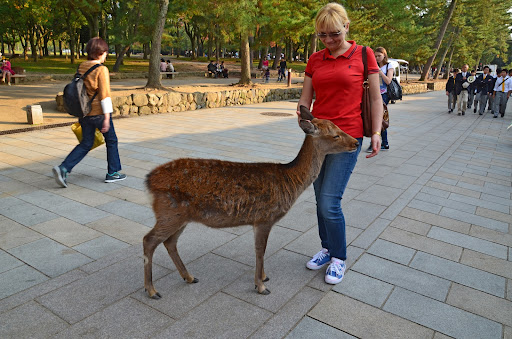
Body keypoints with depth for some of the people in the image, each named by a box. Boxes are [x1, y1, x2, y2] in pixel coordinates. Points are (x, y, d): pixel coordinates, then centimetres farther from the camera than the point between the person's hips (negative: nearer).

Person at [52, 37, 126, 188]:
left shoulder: (81, 67, 8)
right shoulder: (101, 69, -13)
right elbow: (105, 95, -17)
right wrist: (106, 117, -16)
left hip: (84, 112, 7)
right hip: (99, 113, -7)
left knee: (86, 143, 15)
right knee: (111, 141, 12)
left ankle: (63, 168, 2)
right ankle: (112, 173, 19)